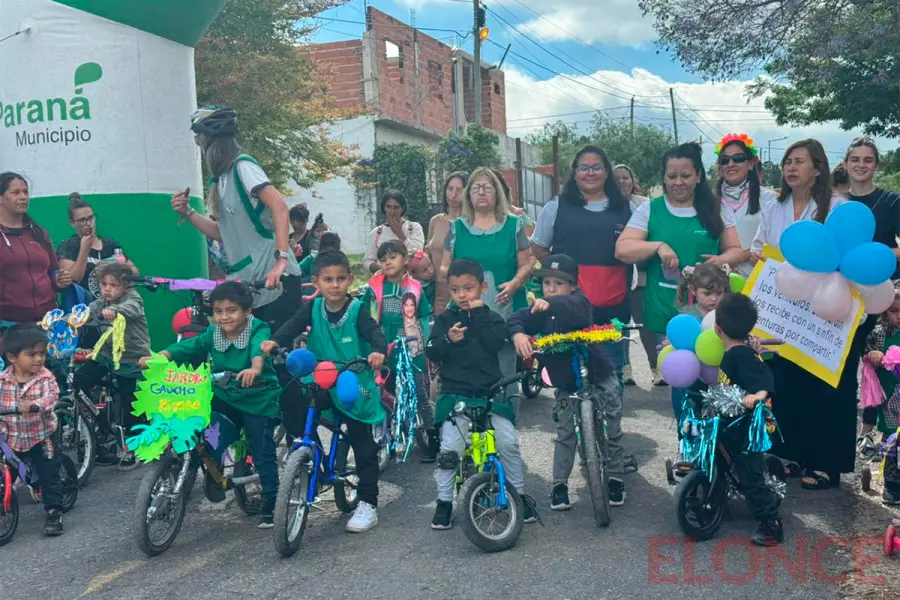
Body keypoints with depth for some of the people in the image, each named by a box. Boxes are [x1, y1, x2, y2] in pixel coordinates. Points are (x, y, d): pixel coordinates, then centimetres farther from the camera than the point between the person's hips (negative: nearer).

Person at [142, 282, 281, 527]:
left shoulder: (258, 330, -15)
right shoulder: (213, 334, 2)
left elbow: (259, 348, -36)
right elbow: (188, 346, -10)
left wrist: (255, 368, -58)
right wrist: (159, 357, -28)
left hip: (258, 399, -5)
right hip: (225, 397, 5)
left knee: (263, 454, -3)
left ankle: (270, 505, 10)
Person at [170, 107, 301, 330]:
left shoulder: (243, 167, -9)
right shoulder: (222, 177, 16)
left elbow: (280, 209, -21)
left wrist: (280, 259, -30)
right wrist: (188, 213, 8)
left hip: (274, 280, -9)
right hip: (248, 284, 9)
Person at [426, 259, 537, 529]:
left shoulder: (492, 318, 7)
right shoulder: (445, 319, 7)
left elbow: (494, 343, -13)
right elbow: (432, 353, -2)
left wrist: (479, 313, -12)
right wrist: (448, 339, -21)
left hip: (491, 393, 0)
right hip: (455, 394, 0)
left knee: (509, 442, -8)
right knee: (449, 449, -10)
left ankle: (520, 494, 12)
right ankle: (444, 502, 7)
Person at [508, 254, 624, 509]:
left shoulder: (578, 301, -17)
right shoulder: (540, 309, -3)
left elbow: (573, 309, -41)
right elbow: (515, 321, -12)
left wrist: (550, 304, -61)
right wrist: (518, 334, -35)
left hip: (598, 376, -3)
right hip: (566, 385, 3)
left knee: (612, 431, 6)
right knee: (565, 434, 4)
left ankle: (616, 479, 24)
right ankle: (559, 485, 14)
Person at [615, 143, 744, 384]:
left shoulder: (717, 210, 7)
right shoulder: (649, 210, 4)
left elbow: (736, 250, 9)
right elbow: (622, 250, -3)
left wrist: (722, 259, -14)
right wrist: (658, 246, -18)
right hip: (664, 312, 0)